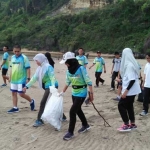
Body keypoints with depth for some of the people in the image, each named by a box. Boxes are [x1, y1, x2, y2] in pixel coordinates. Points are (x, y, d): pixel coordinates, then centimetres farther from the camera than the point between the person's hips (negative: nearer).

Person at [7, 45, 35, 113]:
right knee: (13, 93, 9)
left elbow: (28, 68, -12)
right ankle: (15, 108, 20)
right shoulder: (12, 57, 8)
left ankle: (31, 101, 21)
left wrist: (28, 78, -15)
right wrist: (10, 77, 16)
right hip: (13, 79, 7)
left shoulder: (24, 57, -12)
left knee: (21, 94, -4)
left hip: (21, 79, -7)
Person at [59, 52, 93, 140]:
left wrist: (91, 93, -20)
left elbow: (88, 81, -20)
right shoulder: (69, 70, 0)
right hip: (74, 93, 8)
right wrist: (63, 92, 18)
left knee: (72, 111, -9)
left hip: (81, 93, -8)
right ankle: (85, 125, 42)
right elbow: (68, 82, 14)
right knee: (78, 110, 20)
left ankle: (70, 132, 3)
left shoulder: (81, 68, -21)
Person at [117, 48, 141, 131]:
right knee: (129, 106, 16)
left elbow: (132, 80, -25)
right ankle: (133, 124, 25)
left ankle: (126, 125, 2)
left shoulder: (129, 65, -21)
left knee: (121, 105, -2)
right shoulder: (132, 63, 8)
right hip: (132, 90, 9)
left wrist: (126, 91, -24)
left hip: (130, 90, -9)